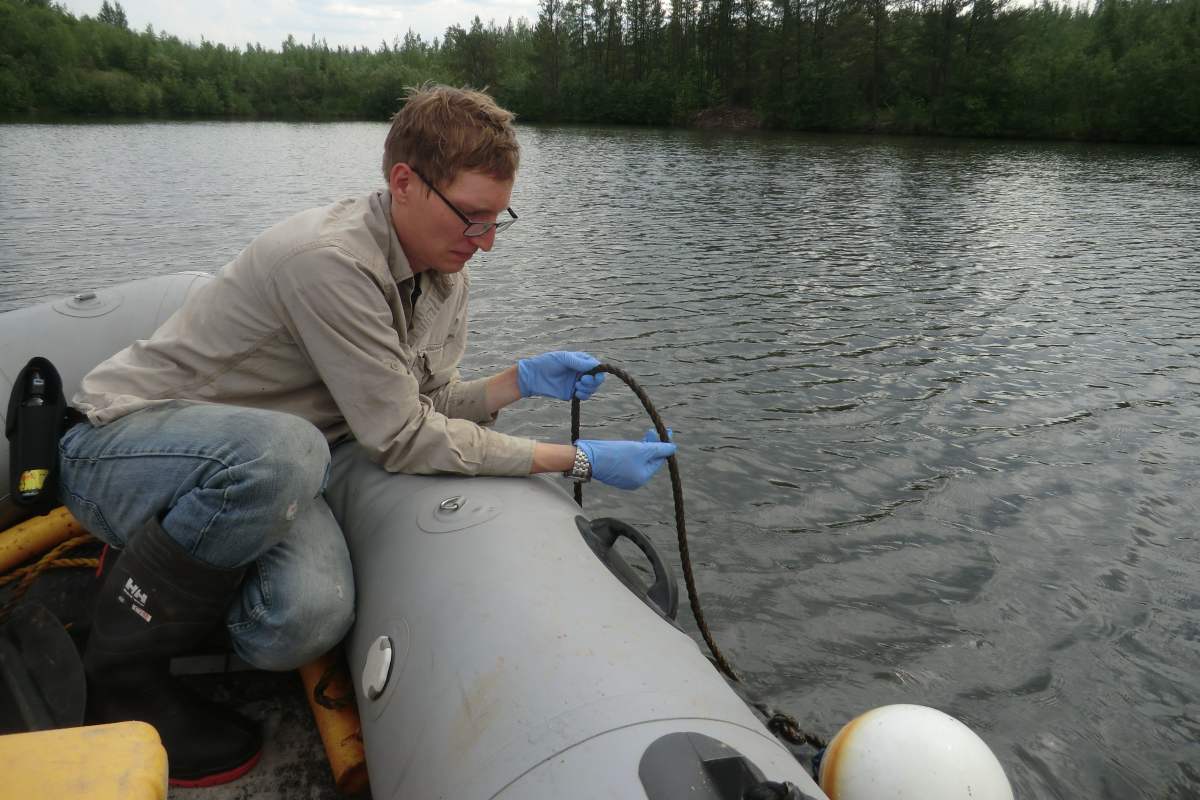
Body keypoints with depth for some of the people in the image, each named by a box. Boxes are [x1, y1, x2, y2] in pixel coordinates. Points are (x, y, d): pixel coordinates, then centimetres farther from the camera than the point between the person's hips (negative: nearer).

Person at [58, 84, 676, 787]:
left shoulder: (445, 273, 0)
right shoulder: (332, 260, -28)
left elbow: (424, 404, 6)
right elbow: (402, 439, -25)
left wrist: (519, 382, -11)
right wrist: (576, 459, -22)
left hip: (252, 466, 6)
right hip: (123, 443, -5)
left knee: (309, 622, -25)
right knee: (282, 450, -40)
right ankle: (122, 675, -13)